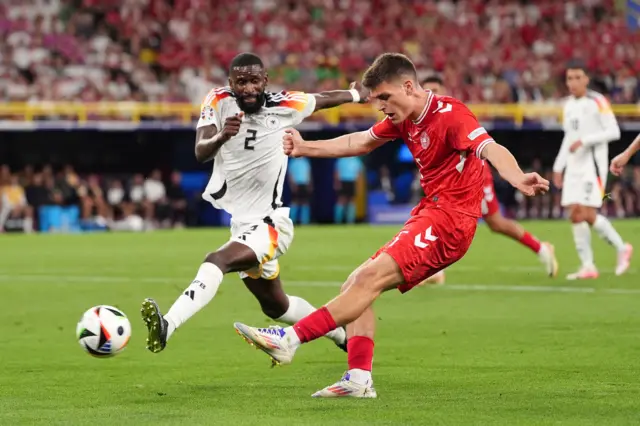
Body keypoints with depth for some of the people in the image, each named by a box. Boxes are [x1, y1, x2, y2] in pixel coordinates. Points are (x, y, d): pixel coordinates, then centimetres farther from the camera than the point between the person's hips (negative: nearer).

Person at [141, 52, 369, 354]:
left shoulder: (285, 106, -12)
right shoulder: (218, 102, -10)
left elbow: (324, 99, 8)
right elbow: (201, 153, -24)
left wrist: (357, 94, 29)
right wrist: (221, 136, -47)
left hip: (269, 225, -5)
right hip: (242, 224, 5)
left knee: (216, 261, -33)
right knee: (276, 306, 24)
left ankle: (167, 325, -48)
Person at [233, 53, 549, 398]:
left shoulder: (450, 114, -16)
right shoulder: (403, 119, 11)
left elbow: (490, 149, -32)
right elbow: (360, 143, 28)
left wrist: (518, 179, -51)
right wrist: (305, 148, 27)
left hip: (449, 219, -10)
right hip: (427, 214, 10)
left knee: (370, 278, -21)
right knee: (355, 285, 5)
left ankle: (290, 340, -25)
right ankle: (359, 379, -4)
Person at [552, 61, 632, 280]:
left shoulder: (597, 102, -7)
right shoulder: (569, 105, 15)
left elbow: (613, 132, -13)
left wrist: (584, 141, -20)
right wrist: (558, 166, 18)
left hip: (593, 164, -7)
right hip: (574, 166, 7)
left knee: (587, 214, -14)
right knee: (575, 215, -1)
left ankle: (621, 248, 4)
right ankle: (588, 266, 7)